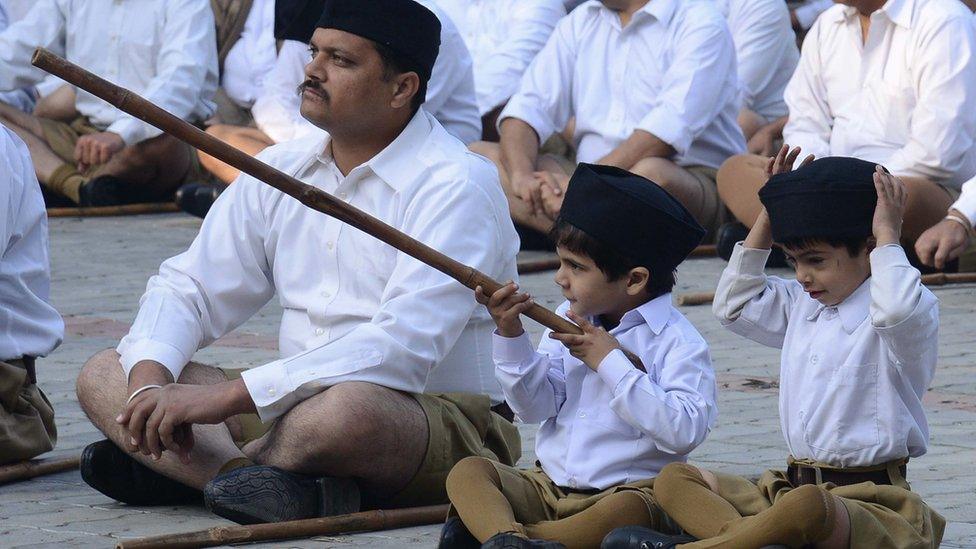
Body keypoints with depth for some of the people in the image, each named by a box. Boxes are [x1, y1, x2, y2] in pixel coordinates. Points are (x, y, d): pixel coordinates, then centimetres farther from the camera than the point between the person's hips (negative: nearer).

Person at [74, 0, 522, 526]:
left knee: (349, 409, -42)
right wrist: (149, 381, -12)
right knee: (103, 374, -6)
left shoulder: (456, 186, -13)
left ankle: (192, 469, -15)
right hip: (296, 408, 8)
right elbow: (188, 288, 13)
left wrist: (227, 395, -28)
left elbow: (403, 349, -25)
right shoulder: (282, 168, 11)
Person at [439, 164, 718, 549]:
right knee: (467, 472, -15)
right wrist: (510, 336, -10)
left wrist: (610, 362, -18)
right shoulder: (568, 320, 11)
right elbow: (536, 406, 5)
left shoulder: (676, 341, -7)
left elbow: (685, 431, -22)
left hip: (631, 485, -6)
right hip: (549, 484, 6)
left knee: (629, 510, -39)